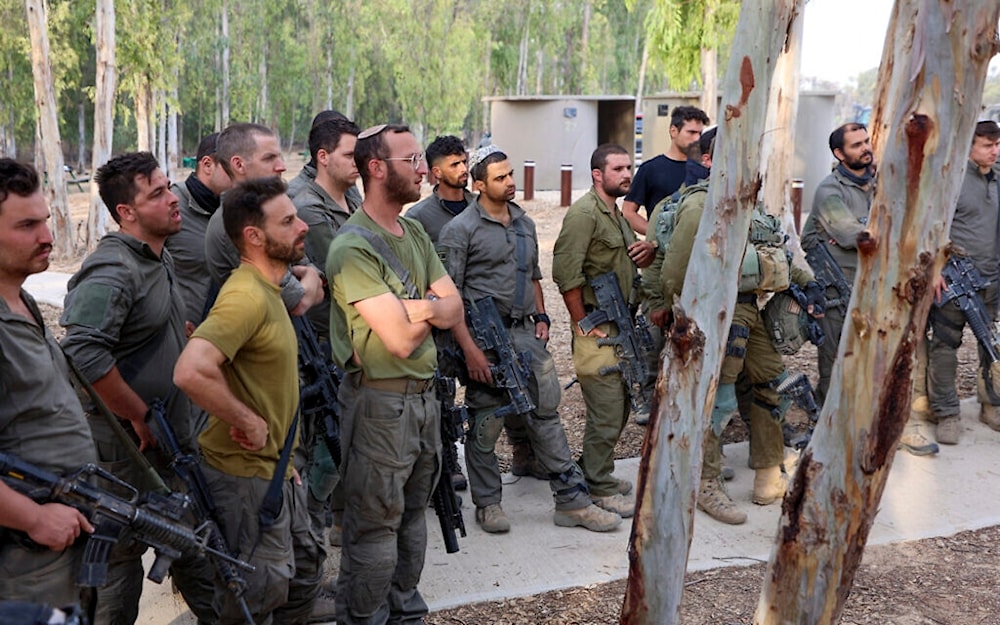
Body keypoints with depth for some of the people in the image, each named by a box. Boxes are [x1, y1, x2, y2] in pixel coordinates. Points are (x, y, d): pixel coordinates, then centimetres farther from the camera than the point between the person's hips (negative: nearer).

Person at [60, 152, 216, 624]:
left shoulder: (159, 259, 9)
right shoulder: (112, 271, -22)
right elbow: (83, 354, -33)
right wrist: (140, 417, -23)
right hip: (129, 448, -9)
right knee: (122, 555, 6)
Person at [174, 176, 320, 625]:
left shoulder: (268, 290, 11)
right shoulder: (246, 297, -23)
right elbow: (191, 372, -38)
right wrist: (248, 422, -25)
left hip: (276, 470, 10)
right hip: (246, 475, -10)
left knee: (303, 579, 20)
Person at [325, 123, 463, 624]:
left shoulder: (414, 234, 9)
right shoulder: (354, 248, -19)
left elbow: (454, 310, 4)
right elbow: (401, 339, -23)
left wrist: (424, 307, -18)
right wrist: (431, 308, -4)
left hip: (423, 395, 8)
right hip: (380, 400, -8)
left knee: (413, 514, 19)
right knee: (374, 526, 2)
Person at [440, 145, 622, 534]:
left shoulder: (525, 224, 15)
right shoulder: (460, 230, -7)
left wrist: (541, 317, 11)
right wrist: (470, 349, -17)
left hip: (525, 333, 6)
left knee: (546, 413, 7)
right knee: (485, 426, 4)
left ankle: (572, 501, 12)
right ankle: (487, 504, 19)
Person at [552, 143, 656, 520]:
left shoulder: (617, 214, 18)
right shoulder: (585, 213, -14)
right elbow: (566, 273, -22)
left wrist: (647, 253, 4)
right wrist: (582, 323, -18)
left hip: (620, 326, 10)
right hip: (597, 330, -10)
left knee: (620, 406, 16)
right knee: (607, 411, -5)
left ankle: (594, 472, 31)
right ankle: (601, 490, 8)